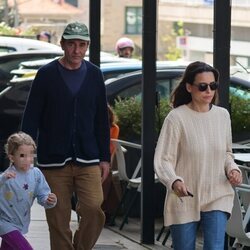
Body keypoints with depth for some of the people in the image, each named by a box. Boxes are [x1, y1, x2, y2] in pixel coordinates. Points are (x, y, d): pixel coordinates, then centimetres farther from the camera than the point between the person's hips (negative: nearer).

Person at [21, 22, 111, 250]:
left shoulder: (94, 74, 8)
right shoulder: (46, 74, 0)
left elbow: (102, 120, 13)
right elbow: (31, 118, -1)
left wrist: (105, 158, 9)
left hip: (88, 160, 2)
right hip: (54, 160, -1)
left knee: (94, 208, -15)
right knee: (58, 220, 0)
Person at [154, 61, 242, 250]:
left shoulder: (222, 115, 5)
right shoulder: (177, 118, -10)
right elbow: (163, 160, -11)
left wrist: (232, 169, -2)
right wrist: (174, 182, -30)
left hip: (217, 197, 3)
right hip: (185, 199, -2)